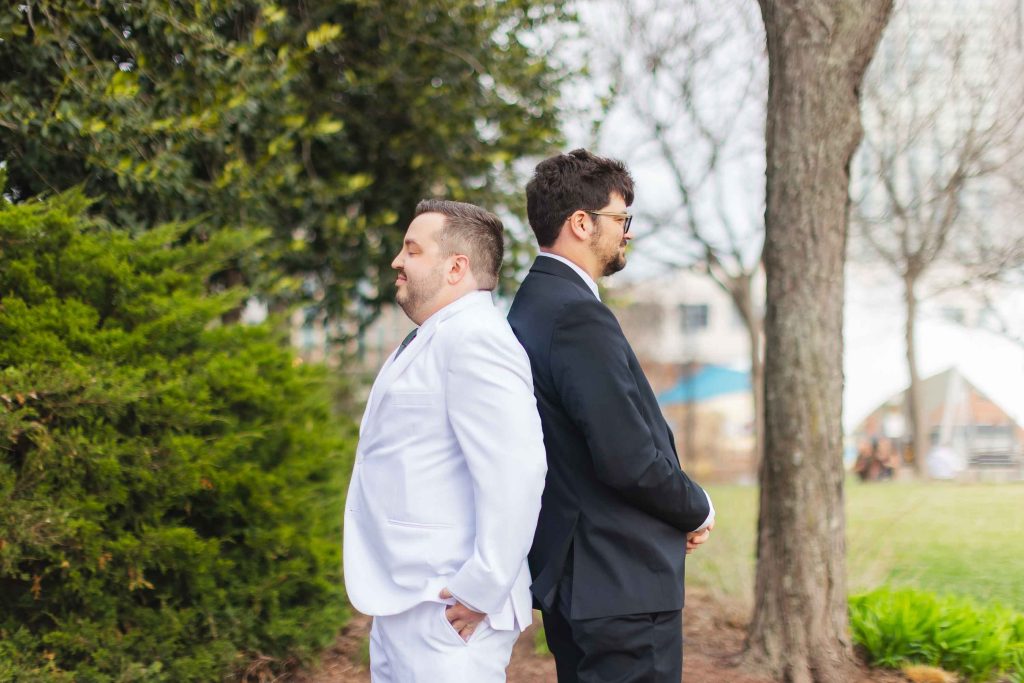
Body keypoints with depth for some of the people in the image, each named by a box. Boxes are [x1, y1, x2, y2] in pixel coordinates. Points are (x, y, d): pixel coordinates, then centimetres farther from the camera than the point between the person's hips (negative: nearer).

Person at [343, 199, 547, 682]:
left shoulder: (473, 339, -15)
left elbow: (514, 472, -25)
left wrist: (481, 592, -21)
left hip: (446, 613, -10)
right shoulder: (434, 340, 17)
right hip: (403, 608, 10)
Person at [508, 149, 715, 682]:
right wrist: (698, 510, -4)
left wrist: (680, 510, 11)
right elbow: (628, 460, -23)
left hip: (572, 575, 11)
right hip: (622, 581, -11)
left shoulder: (534, 304, 13)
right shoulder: (578, 316, -18)